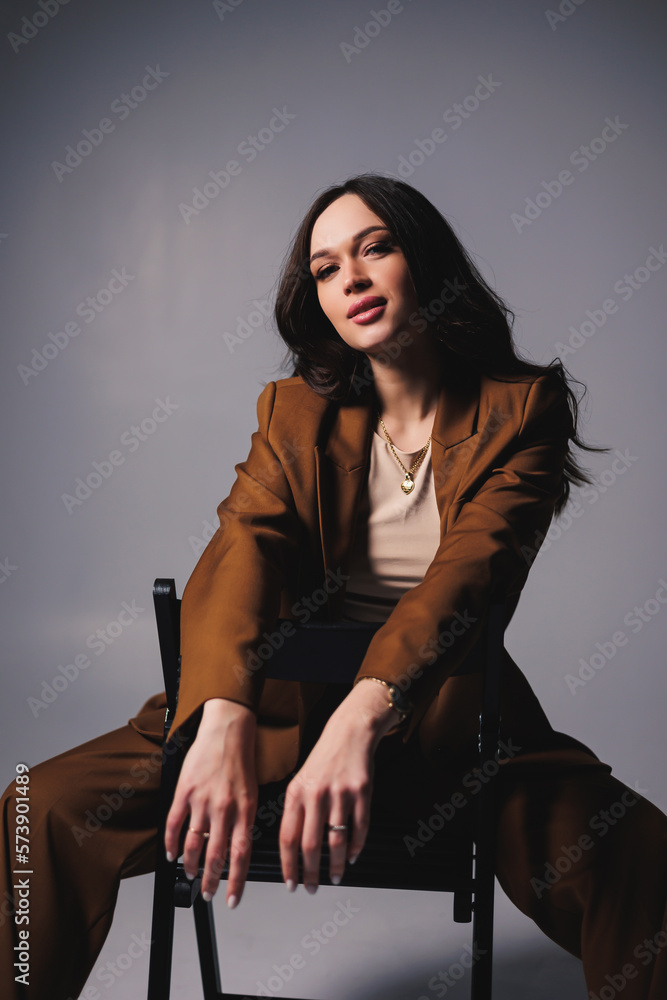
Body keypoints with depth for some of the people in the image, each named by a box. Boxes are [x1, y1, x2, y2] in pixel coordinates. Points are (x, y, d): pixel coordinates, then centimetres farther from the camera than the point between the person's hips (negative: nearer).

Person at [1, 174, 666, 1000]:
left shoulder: (520, 410, -1)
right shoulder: (294, 413, 6)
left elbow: (468, 572, -17)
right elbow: (239, 553, -12)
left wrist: (363, 715, -36)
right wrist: (224, 719, -33)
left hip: (451, 719, -1)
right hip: (288, 705, 2)